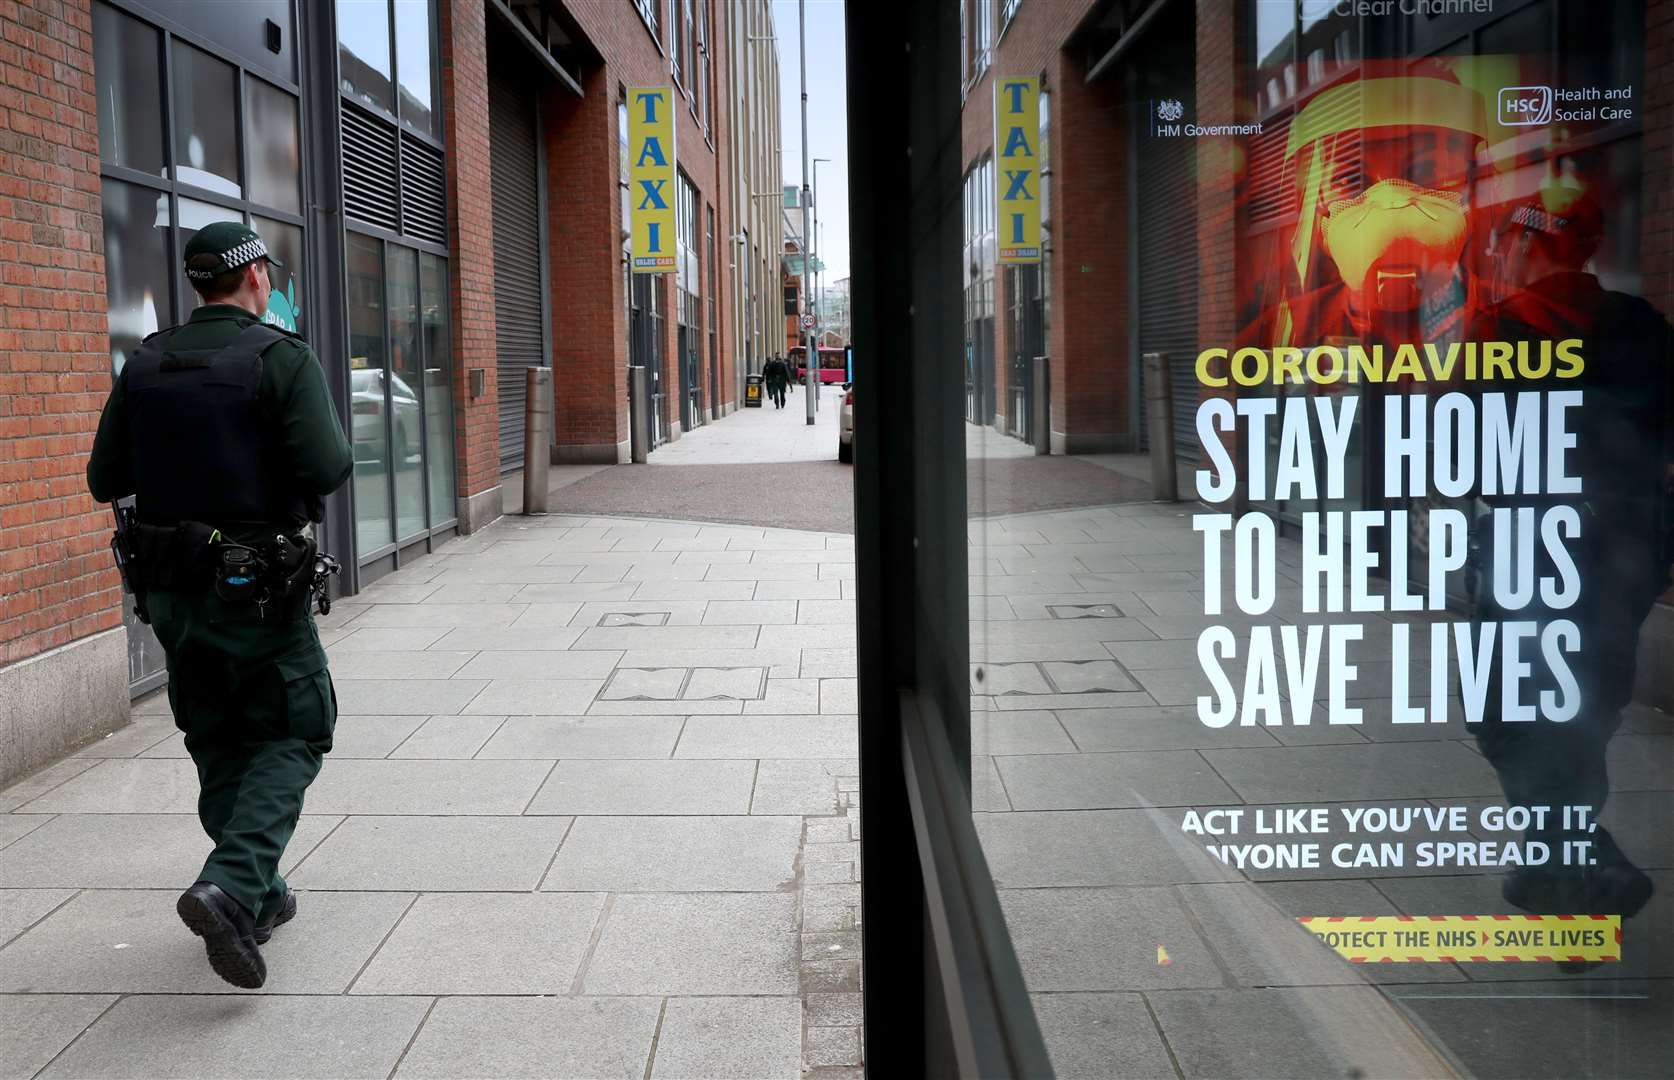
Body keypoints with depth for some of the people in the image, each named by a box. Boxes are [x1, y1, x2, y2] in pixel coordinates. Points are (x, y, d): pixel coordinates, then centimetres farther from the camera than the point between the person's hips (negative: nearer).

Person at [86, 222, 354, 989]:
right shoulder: (282, 358, -12)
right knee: (292, 737, 7)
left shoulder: (145, 365, 4)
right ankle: (230, 889, -11)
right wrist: (337, 445, 1)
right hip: (257, 591, -5)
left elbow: (104, 480, 5)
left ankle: (259, 898, 24)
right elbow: (325, 472, -21)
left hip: (168, 588, 6)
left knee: (218, 743, 17)